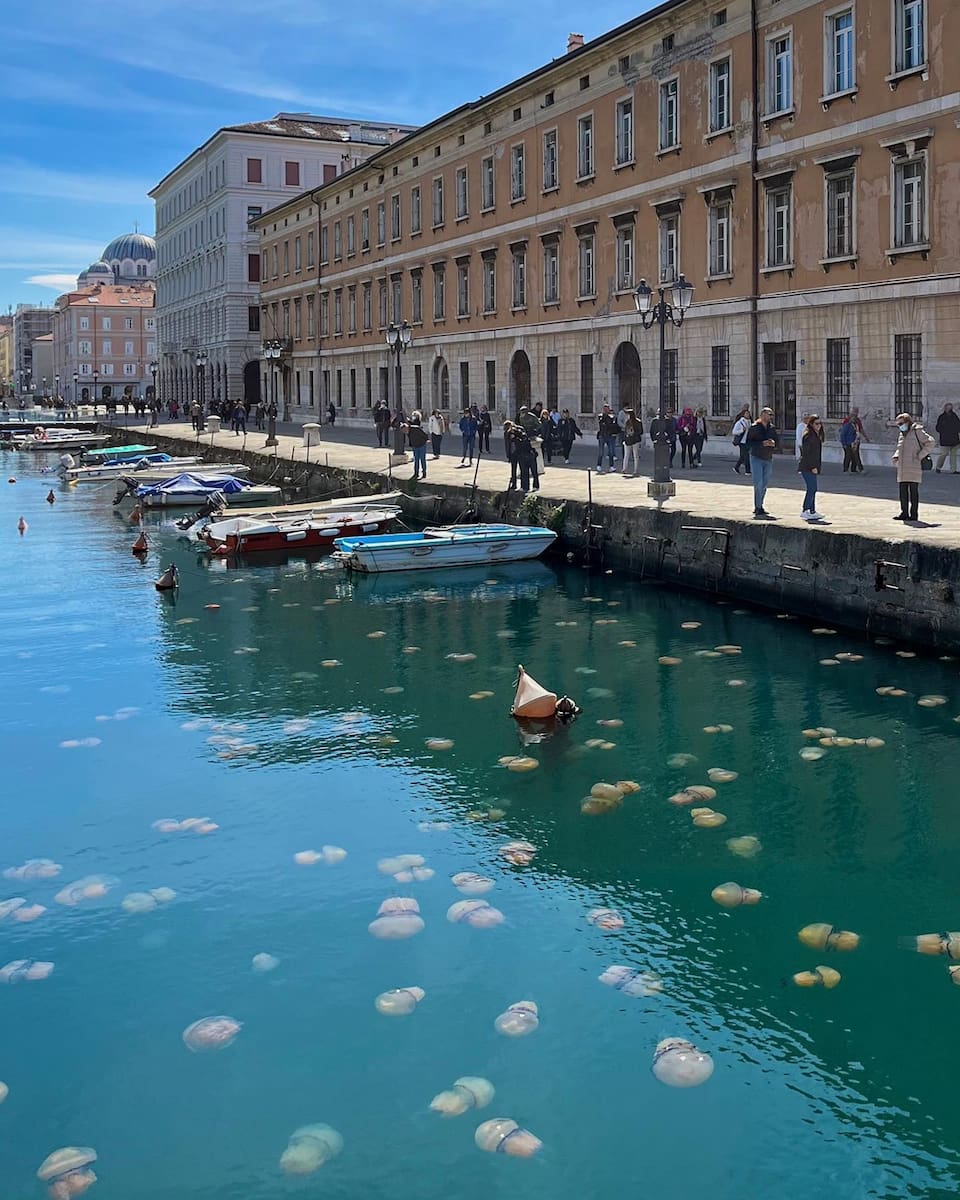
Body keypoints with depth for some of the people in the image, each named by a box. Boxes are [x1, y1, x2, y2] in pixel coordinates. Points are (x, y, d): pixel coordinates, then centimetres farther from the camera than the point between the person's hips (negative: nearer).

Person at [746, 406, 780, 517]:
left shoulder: (772, 428, 7)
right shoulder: (754, 427, -9)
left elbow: (778, 441, 12)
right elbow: (748, 442, -13)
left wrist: (773, 443, -12)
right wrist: (762, 443, -24)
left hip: (768, 459, 6)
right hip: (756, 458, -6)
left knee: (764, 484, 11)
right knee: (758, 483, -11)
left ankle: (760, 507, 21)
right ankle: (757, 508, -8)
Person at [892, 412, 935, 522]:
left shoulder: (917, 431, -5)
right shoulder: (902, 434, 18)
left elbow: (931, 442, -10)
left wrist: (920, 455, -12)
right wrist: (896, 456, 10)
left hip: (914, 467, -7)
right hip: (902, 468, 7)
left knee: (913, 491, -2)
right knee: (903, 491, 8)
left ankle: (914, 514, 3)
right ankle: (904, 512, 15)